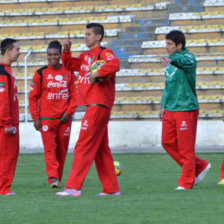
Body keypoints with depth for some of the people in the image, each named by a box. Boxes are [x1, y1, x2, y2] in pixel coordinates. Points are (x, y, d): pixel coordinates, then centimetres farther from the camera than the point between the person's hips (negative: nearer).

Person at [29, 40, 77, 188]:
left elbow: (75, 95, 8)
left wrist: (69, 112, -5)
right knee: (50, 148, -13)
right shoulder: (41, 74, 2)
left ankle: (58, 180, 15)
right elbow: (33, 97, 3)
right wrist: (36, 118, -3)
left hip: (64, 119, 2)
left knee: (62, 149, 5)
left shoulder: (69, 73, 8)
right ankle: (53, 178, -20)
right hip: (47, 118, -2)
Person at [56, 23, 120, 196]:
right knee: (101, 149, 12)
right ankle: (112, 188, 16)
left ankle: (73, 187, -13)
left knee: (84, 146, -11)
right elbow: (69, 65, 26)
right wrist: (66, 51, 10)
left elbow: (115, 64, -28)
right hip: (93, 106, 10)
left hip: (99, 105, -10)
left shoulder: (104, 53, -9)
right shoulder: (85, 56, 18)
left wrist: (97, 74, -30)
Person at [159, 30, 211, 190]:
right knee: (168, 142, 8)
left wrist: (172, 59, -55)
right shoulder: (170, 62, 15)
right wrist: (164, 106, 17)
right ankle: (201, 167, 19)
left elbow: (187, 62, -36)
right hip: (170, 110, 9)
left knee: (185, 147, -4)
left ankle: (187, 182, 6)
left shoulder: (187, 57, -10)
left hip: (186, 109, -9)